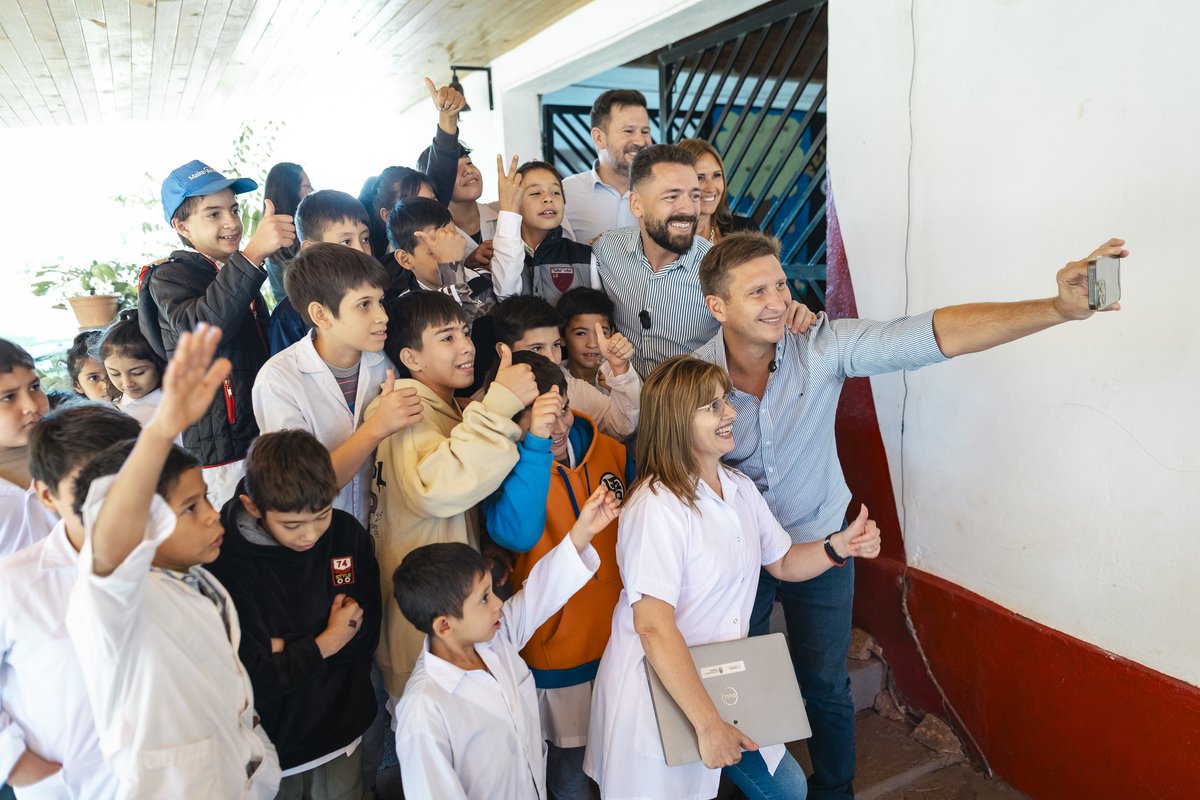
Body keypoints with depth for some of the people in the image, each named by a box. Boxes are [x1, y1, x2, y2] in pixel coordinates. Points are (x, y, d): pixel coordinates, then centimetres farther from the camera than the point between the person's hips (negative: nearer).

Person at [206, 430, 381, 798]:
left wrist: (284, 648, -17)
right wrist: (325, 643, -16)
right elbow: (252, 678, -21)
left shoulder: (347, 533, -13)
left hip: (342, 728, 3)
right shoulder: (222, 562, -24)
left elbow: (366, 636, -8)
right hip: (270, 741, -3)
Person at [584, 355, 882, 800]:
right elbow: (653, 626, -29)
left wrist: (840, 546, -6)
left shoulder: (740, 488, 1)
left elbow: (783, 563, 13)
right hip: (659, 694, -7)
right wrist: (708, 724, -27)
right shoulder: (657, 506, -25)